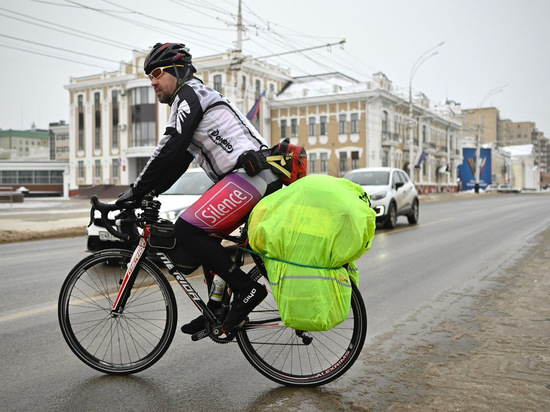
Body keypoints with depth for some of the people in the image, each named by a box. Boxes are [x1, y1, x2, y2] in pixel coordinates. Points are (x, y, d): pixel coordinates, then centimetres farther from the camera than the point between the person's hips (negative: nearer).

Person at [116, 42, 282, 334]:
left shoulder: (190, 93, -2)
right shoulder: (189, 103, 30)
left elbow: (169, 151, -13)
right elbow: (177, 162, 29)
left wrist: (136, 190, -7)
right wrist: (145, 194, 22)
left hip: (250, 173, -11)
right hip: (263, 179, 11)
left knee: (187, 230, -13)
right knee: (205, 234, 18)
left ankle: (247, 290, -9)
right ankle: (218, 310, 21)